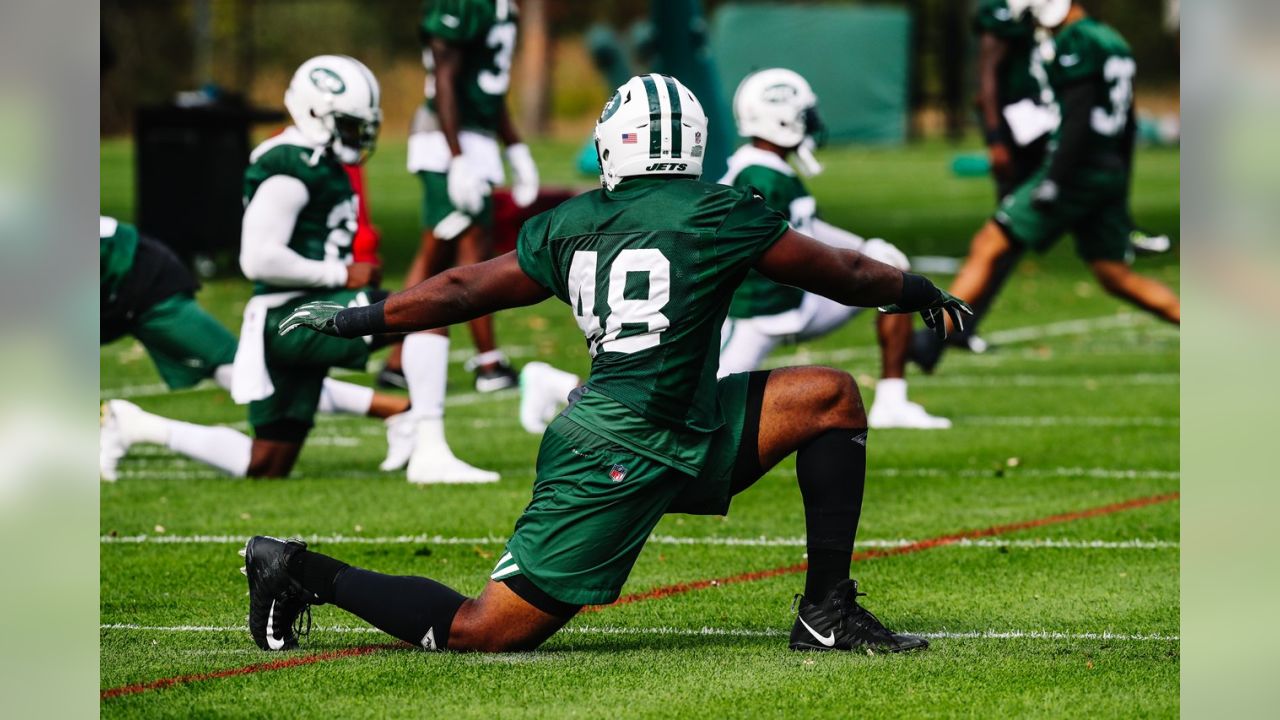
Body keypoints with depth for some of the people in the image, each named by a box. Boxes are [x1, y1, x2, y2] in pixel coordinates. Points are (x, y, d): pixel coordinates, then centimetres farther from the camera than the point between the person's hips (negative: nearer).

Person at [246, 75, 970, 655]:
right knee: (484, 632, -6)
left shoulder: (570, 224, 9)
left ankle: (829, 612, 8)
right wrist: (917, 290, 21)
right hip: (627, 459, -8)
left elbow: (464, 290, 18)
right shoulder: (719, 215, -8)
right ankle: (306, 572, 1)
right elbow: (838, 273, 3)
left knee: (830, 397, 9)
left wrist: (360, 318, 32)